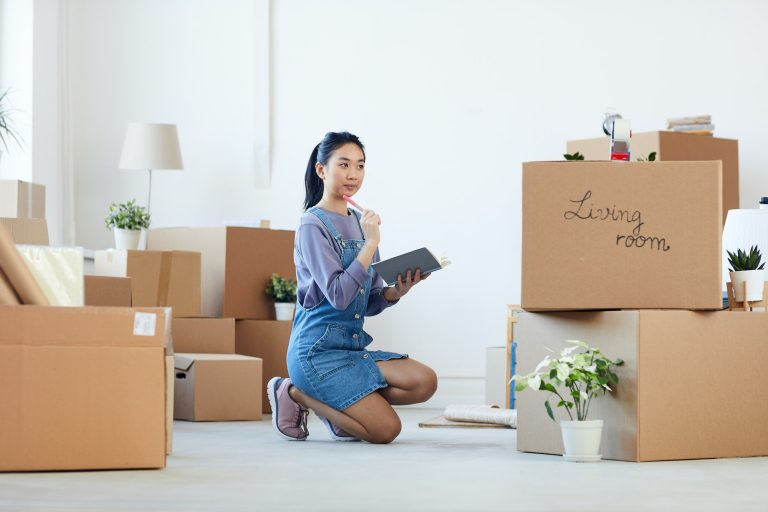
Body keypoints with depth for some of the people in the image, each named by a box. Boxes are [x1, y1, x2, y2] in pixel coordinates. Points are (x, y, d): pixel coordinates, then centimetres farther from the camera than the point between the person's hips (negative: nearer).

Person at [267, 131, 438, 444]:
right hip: (318, 351, -7)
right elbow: (338, 295, -21)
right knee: (386, 429, -15)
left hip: (353, 346, 7)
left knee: (424, 382, -12)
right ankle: (294, 394, 2)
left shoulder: (359, 223, 13)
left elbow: (370, 304, 14)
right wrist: (370, 244, -20)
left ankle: (337, 405, 4)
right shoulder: (313, 225, -9)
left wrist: (397, 292, -7)